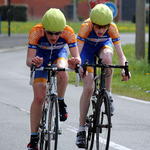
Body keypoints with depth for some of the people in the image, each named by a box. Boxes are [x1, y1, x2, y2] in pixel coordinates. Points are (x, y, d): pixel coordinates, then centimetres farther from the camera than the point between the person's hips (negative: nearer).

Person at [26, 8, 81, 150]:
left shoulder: (68, 32, -34)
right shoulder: (36, 32, -36)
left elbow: (76, 57, -35)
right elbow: (29, 59, -38)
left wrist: (75, 62, -59)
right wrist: (33, 62, -62)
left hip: (59, 54, 0)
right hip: (41, 57, 0)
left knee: (61, 70, -36)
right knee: (39, 97, -11)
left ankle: (60, 103, -8)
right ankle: (33, 138, -2)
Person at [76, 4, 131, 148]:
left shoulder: (112, 28, -32)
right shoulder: (86, 27, -36)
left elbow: (120, 55, -31)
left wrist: (124, 68, -51)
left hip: (104, 45, 1)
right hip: (87, 47, -1)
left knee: (107, 57, -38)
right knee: (88, 88, -15)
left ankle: (108, 94, -15)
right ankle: (81, 130, -7)